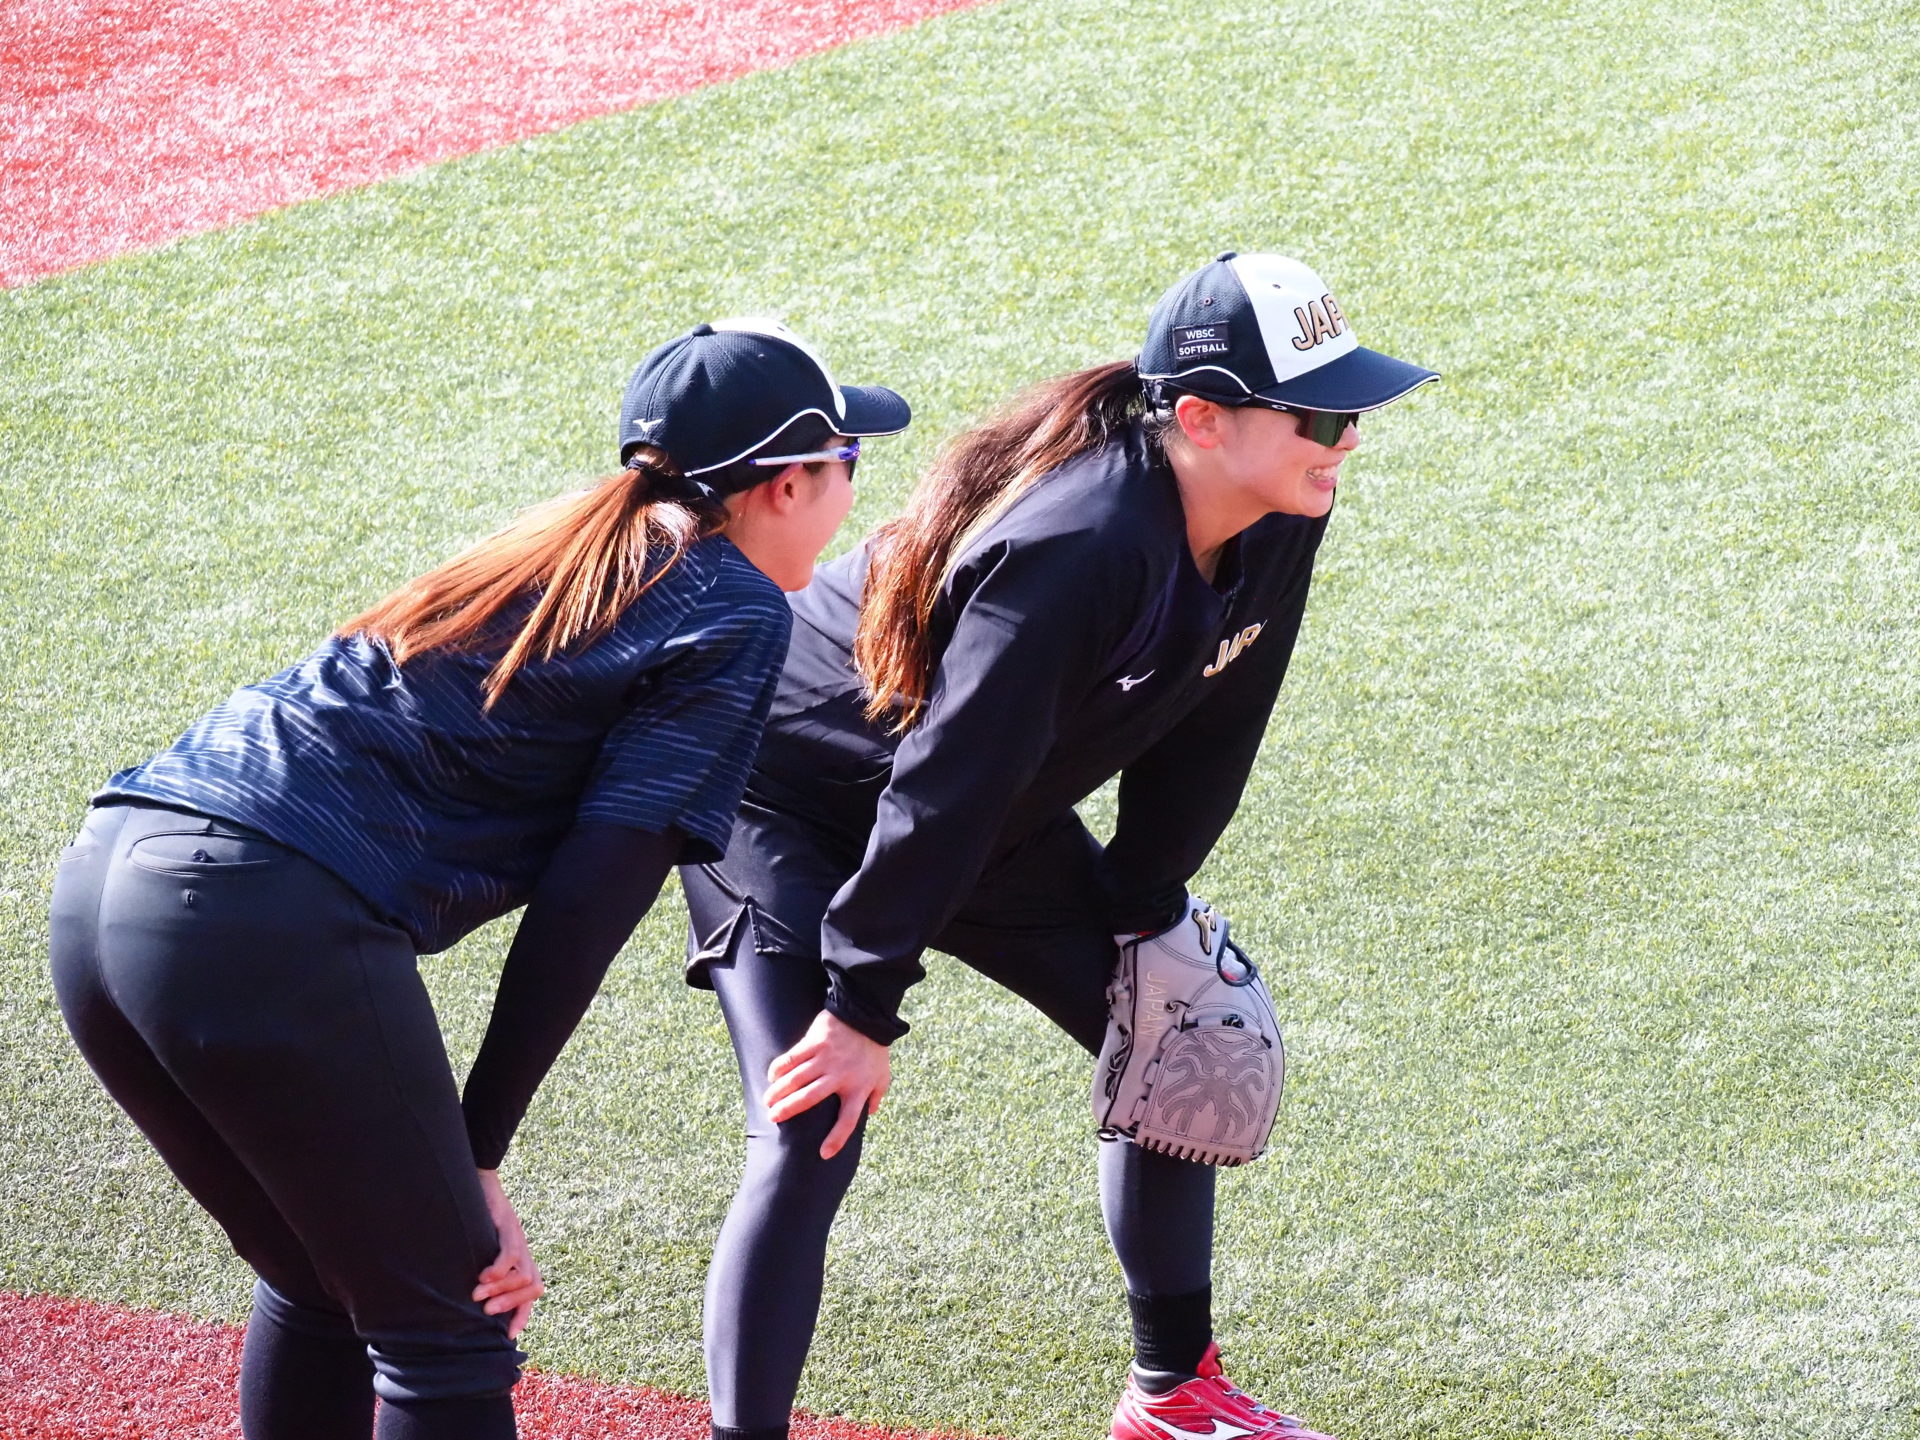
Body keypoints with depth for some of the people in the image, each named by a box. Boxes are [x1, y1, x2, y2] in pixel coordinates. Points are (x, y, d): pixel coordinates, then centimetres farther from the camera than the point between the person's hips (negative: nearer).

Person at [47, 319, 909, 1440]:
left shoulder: (562, 547, 25)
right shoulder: (738, 618, 3)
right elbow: (591, 897, -5)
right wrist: (478, 1156, -4)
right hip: (280, 924, -8)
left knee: (323, 1292, 24)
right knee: (447, 1339, 4)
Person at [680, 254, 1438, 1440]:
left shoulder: (1275, 524, -14)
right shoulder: (1078, 545, -38)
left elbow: (1209, 730, 1)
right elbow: (947, 784, -34)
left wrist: (1144, 909, 2)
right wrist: (864, 1006, -28)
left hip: (999, 823, 8)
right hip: (788, 801, -8)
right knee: (811, 1142, -19)